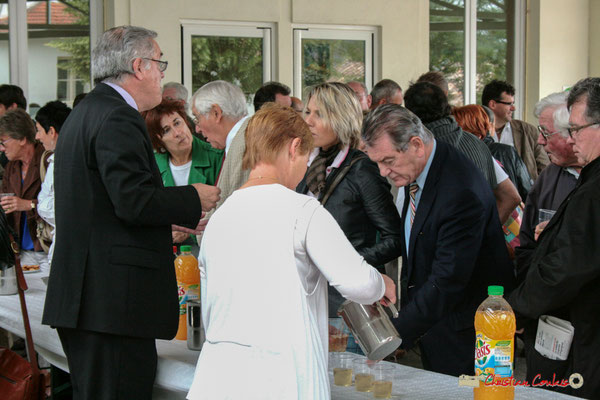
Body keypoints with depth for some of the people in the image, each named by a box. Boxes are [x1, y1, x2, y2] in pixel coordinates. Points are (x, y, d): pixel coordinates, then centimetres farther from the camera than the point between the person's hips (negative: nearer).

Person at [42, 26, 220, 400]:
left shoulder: (84, 113, 19)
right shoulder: (118, 119, -13)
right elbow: (133, 201, -21)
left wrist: (172, 220, 23)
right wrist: (193, 200, -6)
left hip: (83, 295, 11)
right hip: (114, 300, -11)